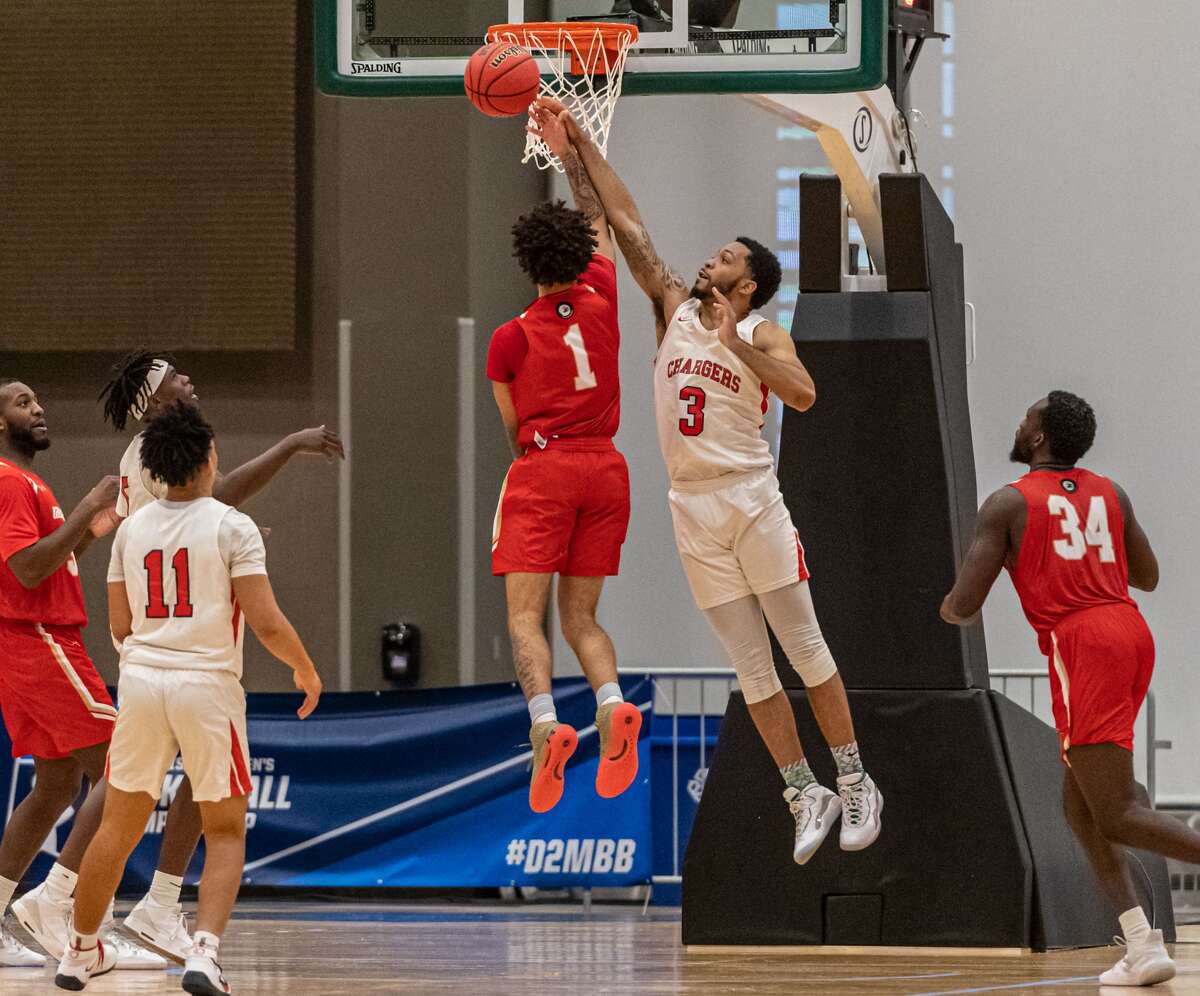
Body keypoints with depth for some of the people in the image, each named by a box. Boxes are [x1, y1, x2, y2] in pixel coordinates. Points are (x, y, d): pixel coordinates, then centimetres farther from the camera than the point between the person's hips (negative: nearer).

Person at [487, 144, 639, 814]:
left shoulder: (510, 339, -3)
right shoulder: (601, 301, 3)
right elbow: (599, 218, 21)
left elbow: (514, 429, 8)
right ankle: (614, 706, -20)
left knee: (526, 616, -5)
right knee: (582, 617, 8)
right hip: (606, 468, 4)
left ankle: (545, 725, -29)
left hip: (542, 470, -4)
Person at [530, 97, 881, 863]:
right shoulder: (675, 309, 10)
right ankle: (806, 794, 10)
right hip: (693, 510, 5)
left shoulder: (762, 334, -3)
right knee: (750, 663, 5)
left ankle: (856, 783, 6)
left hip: (751, 499, -5)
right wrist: (581, 152, 2)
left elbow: (803, 395, -22)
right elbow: (629, 227, 6)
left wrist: (737, 342, -23)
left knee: (804, 646, -1)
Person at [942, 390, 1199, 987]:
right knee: (1079, 807, 15)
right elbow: (1147, 577, 27)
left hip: (1081, 645, -7)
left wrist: (950, 609, 20)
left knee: (1118, 816, -8)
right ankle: (1142, 945, 5)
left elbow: (963, 606, -4)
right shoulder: (1111, 495, 15)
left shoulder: (1009, 504, -2)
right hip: (1131, 632, 7)